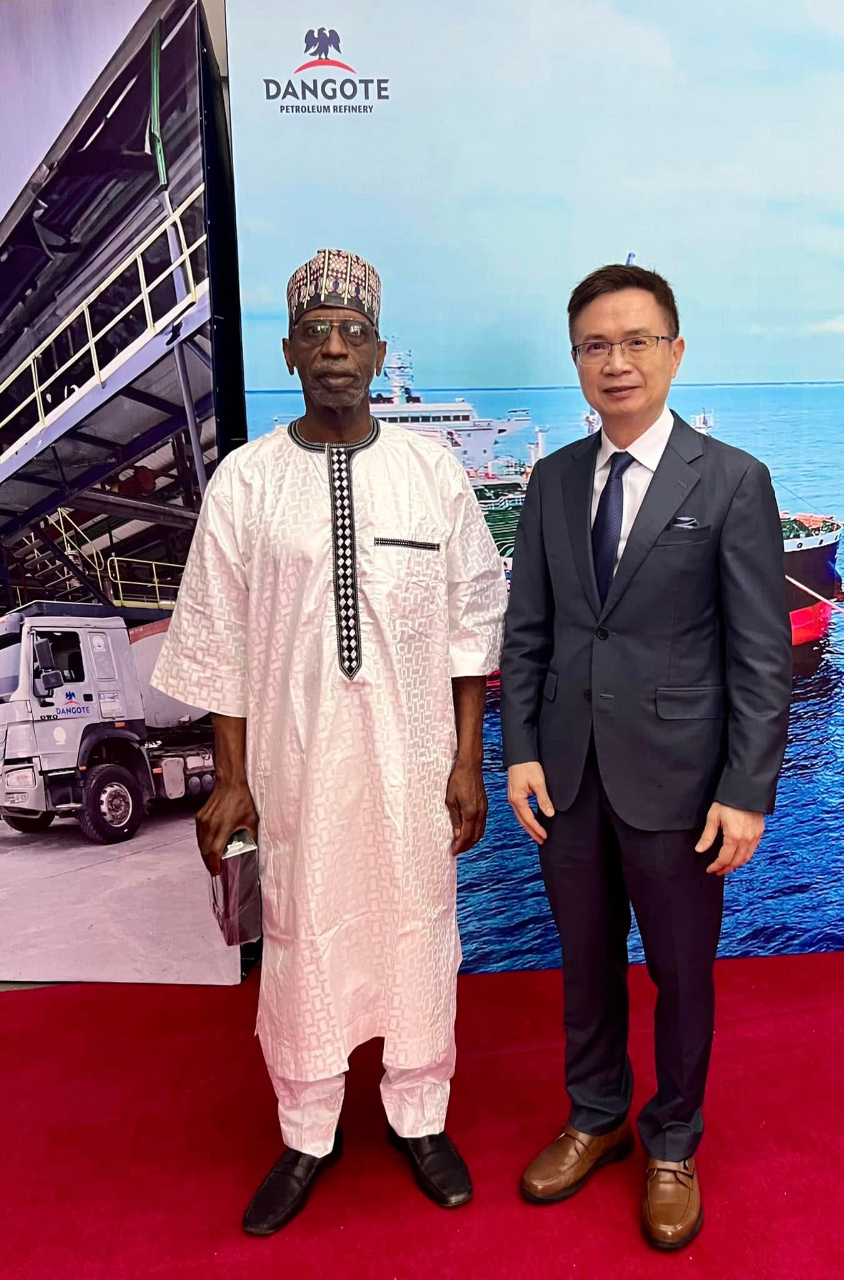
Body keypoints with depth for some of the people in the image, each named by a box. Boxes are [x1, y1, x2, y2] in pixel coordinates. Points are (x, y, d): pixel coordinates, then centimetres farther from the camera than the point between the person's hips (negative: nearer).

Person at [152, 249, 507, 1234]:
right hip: (295, 759, 0)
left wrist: (468, 762, -1)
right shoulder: (243, 481, -4)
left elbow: (474, 624, 1)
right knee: (300, 942, 13)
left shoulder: (434, 473, -2)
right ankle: (308, 1136, 37)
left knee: (418, 937, 13)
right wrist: (231, 780, 0)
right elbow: (220, 643, 0)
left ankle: (418, 1119, 39)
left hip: (413, 758, 1)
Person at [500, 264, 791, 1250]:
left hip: (676, 780, -3)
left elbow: (762, 654, -8)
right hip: (567, 774, 4)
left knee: (680, 975, 14)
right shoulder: (553, 479, 5)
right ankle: (595, 1118, 44)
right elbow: (526, 630, 6)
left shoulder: (732, 481, -7)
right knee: (585, 962, 19)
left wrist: (746, 794, -11)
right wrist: (520, 751, -1)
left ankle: (672, 1147, 39)